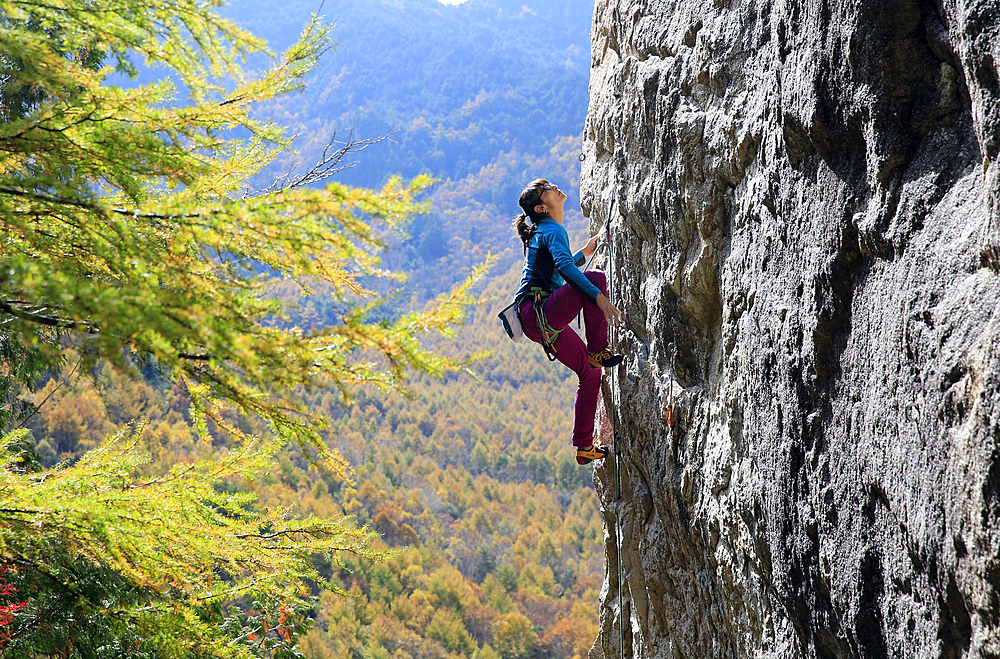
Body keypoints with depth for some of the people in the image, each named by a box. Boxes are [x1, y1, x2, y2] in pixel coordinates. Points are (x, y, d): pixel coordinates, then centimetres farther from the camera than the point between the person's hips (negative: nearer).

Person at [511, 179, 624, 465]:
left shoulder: (543, 232, 23)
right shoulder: (553, 230, -7)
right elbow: (564, 266, -27)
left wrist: (586, 251, 37)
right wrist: (599, 297, -34)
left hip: (544, 323, 10)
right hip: (537, 313, -10)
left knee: (590, 372, 11)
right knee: (596, 277, -22)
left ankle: (584, 447, 14)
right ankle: (598, 352, -14)